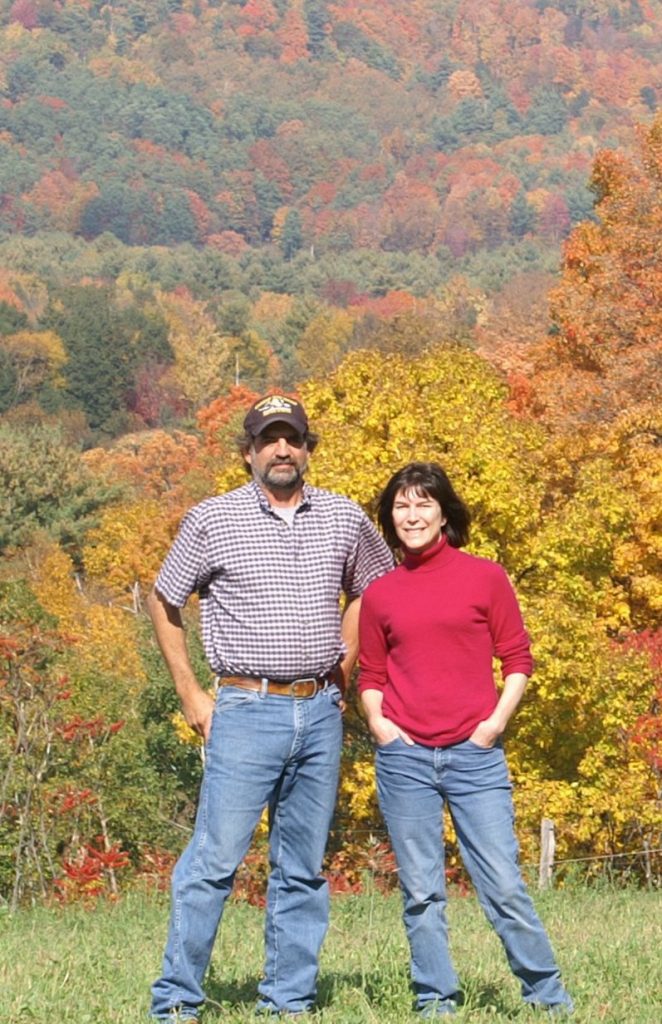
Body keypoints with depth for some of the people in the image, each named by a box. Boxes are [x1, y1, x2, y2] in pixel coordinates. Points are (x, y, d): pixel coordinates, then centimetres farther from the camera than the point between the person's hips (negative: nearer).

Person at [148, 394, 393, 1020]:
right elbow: (163, 604, 7)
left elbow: (369, 589, 24)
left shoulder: (345, 519, 8)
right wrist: (192, 699, 2)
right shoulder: (212, 520, 0)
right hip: (246, 711, -4)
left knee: (303, 867, 7)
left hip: (320, 715, 4)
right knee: (215, 858, -9)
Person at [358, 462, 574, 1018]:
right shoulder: (380, 595, 10)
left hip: (474, 754, -2)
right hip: (405, 757, 2)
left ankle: (550, 999, 9)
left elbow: (517, 659, 6)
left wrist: (496, 721, -6)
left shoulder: (485, 577, 4)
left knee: (504, 886, -4)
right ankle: (436, 1003, 13)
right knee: (421, 893, 5)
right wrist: (376, 720, 0)